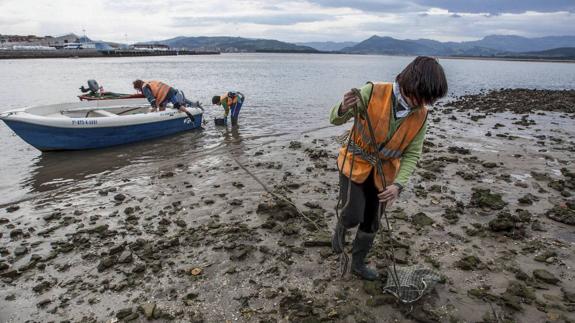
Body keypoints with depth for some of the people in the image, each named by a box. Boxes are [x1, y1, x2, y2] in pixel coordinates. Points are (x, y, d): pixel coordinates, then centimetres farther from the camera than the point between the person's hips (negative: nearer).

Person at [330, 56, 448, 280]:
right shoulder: (372, 93, -24)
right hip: (354, 164, -3)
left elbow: (412, 155, -7)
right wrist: (343, 109, -41)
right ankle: (341, 227, 27)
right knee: (353, 216, -12)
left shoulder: (421, 116, -13)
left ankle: (358, 263, 36)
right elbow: (335, 120, -17)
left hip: (382, 174, 3)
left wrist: (398, 184, -23)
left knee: (371, 223, 12)